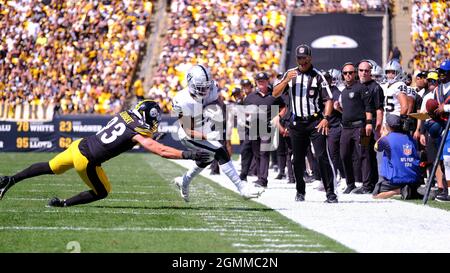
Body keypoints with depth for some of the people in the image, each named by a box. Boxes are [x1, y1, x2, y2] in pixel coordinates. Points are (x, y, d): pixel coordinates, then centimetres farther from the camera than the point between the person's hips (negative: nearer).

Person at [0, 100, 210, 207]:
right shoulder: (138, 134, -17)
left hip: (78, 145, 7)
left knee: (50, 168, 26)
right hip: (86, 161, -7)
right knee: (101, 192, 17)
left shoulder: (124, 115, 2)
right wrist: (188, 155, -22)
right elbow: (163, 151, -23)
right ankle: (63, 204, 17)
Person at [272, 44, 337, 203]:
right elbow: (275, 94, 3)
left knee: (322, 156, -12)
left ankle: (330, 192, -14)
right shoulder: (290, 74, 10)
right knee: (298, 159, 8)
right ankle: (300, 192, 23)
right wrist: (287, 80, -13)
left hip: (316, 122, -4)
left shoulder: (317, 76, -1)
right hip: (297, 123, 4)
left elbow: (328, 99, -4)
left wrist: (326, 118, -18)